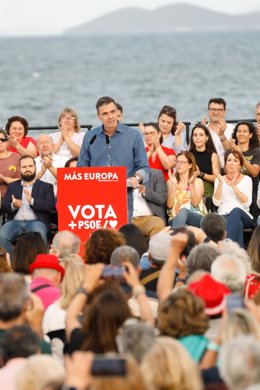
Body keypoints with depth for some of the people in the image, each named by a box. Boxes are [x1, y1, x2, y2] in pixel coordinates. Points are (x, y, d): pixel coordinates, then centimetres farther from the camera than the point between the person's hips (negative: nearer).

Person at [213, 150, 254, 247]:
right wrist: (220, 183, -8)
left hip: (243, 215, 0)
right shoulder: (219, 179, 15)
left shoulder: (247, 179, 11)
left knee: (236, 211, -39)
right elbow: (216, 202, 1)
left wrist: (234, 186, -13)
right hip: (224, 215, 0)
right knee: (237, 224, -38)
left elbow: (247, 203, -4)